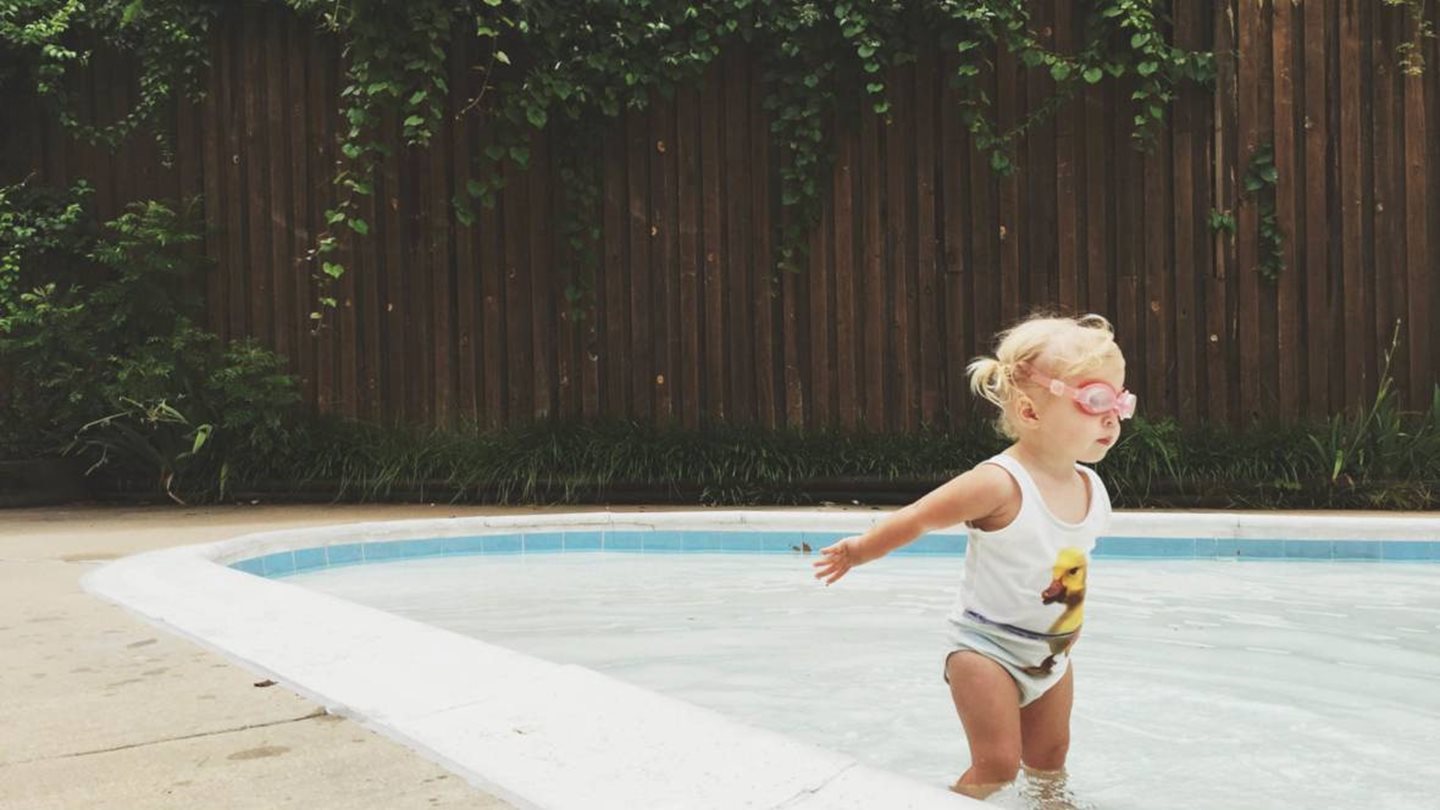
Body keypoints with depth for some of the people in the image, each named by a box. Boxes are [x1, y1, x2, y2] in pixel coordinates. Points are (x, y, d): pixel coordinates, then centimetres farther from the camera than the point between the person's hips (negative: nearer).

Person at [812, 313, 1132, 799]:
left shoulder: (1093, 490, -5)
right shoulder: (999, 485, -28)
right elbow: (918, 519, -16)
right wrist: (859, 552, -4)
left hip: (1052, 652, 7)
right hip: (986, 646, -7)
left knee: (1049, 758, 20)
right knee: (997, 766, -10)